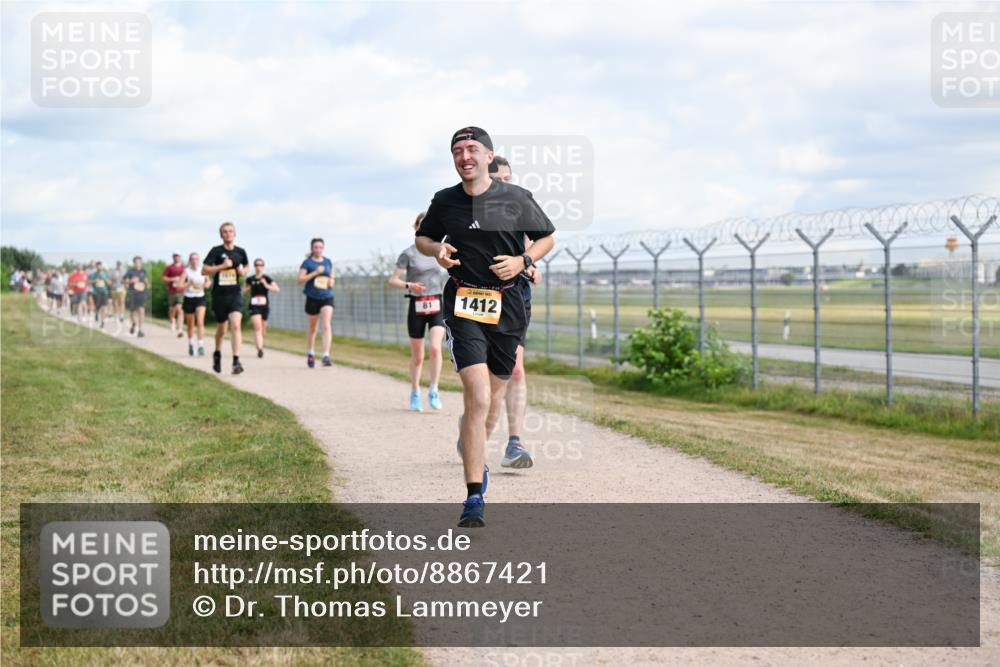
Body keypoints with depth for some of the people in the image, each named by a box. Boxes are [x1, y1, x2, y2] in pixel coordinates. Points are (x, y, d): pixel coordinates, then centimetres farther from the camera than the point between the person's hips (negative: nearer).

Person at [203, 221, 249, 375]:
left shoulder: (240, 252, 4)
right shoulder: (216, 251, -4)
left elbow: (245, 266, 23)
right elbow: (204, 271, -9)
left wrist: (243, 272, 1)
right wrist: (222, 266, -18)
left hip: (235, 294, 0)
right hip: (219, 294, 0)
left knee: (236, 325, -18)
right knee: (222, 328, 14)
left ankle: (236, 361, -22)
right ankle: (217, 354, 41)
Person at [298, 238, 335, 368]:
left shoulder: (328, 262, 10)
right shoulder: (307, 263, -1)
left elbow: (332, 276, 24)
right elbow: (300, 280, -8)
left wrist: (332, 281, 0)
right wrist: (315, 273, -17)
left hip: (327, 298, 1)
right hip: (312, 298, -1)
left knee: (326, 325, -17)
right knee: (313, 328, 13)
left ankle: (326, 356, -23)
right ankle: (311, 354, 35)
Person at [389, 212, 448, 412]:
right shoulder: (409, 253, -4)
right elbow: (392, 280, -6)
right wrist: (409, 285, -24)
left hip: (436, 305, 2)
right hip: (417, 307, -1)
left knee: (436, 348, -19)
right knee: (417, 356, 7)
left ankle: (434, 391, -11)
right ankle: (415, 394, 25)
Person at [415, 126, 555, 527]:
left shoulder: (516, 199, 1)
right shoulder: (444, 201, 4)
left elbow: (547, 238, 12)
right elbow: (422, 238, 19)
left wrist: (523, 260, -6)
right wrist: (437, 250, -4)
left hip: (506, 306, 2)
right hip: (462, 305, -2)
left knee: (493, 397, 14)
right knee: (478, 398, -17)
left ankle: (474, 455, 45)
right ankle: (474, 498, -16)